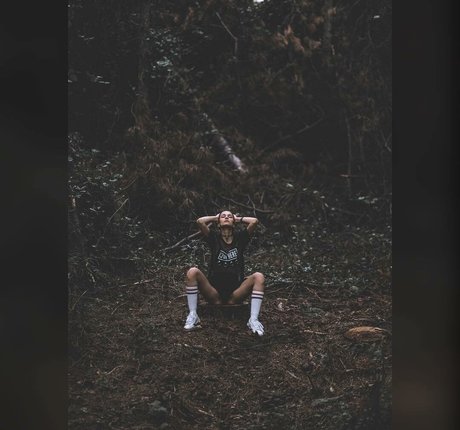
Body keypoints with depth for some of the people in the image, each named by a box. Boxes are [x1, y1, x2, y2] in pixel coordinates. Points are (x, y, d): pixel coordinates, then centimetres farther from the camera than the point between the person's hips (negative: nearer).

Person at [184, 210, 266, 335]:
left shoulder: (240, 237, 9)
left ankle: (253, 319, -29)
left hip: (235, 294, 0)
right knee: (192, 272, -24)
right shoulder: (214, 237, 8)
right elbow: (200, 221, -9)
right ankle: (193, 316, -21)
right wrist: (215, 217, 10)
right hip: (214, 293, 0)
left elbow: (254, 221, -7)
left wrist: (238, 219, 11)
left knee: (258, 277, -24)